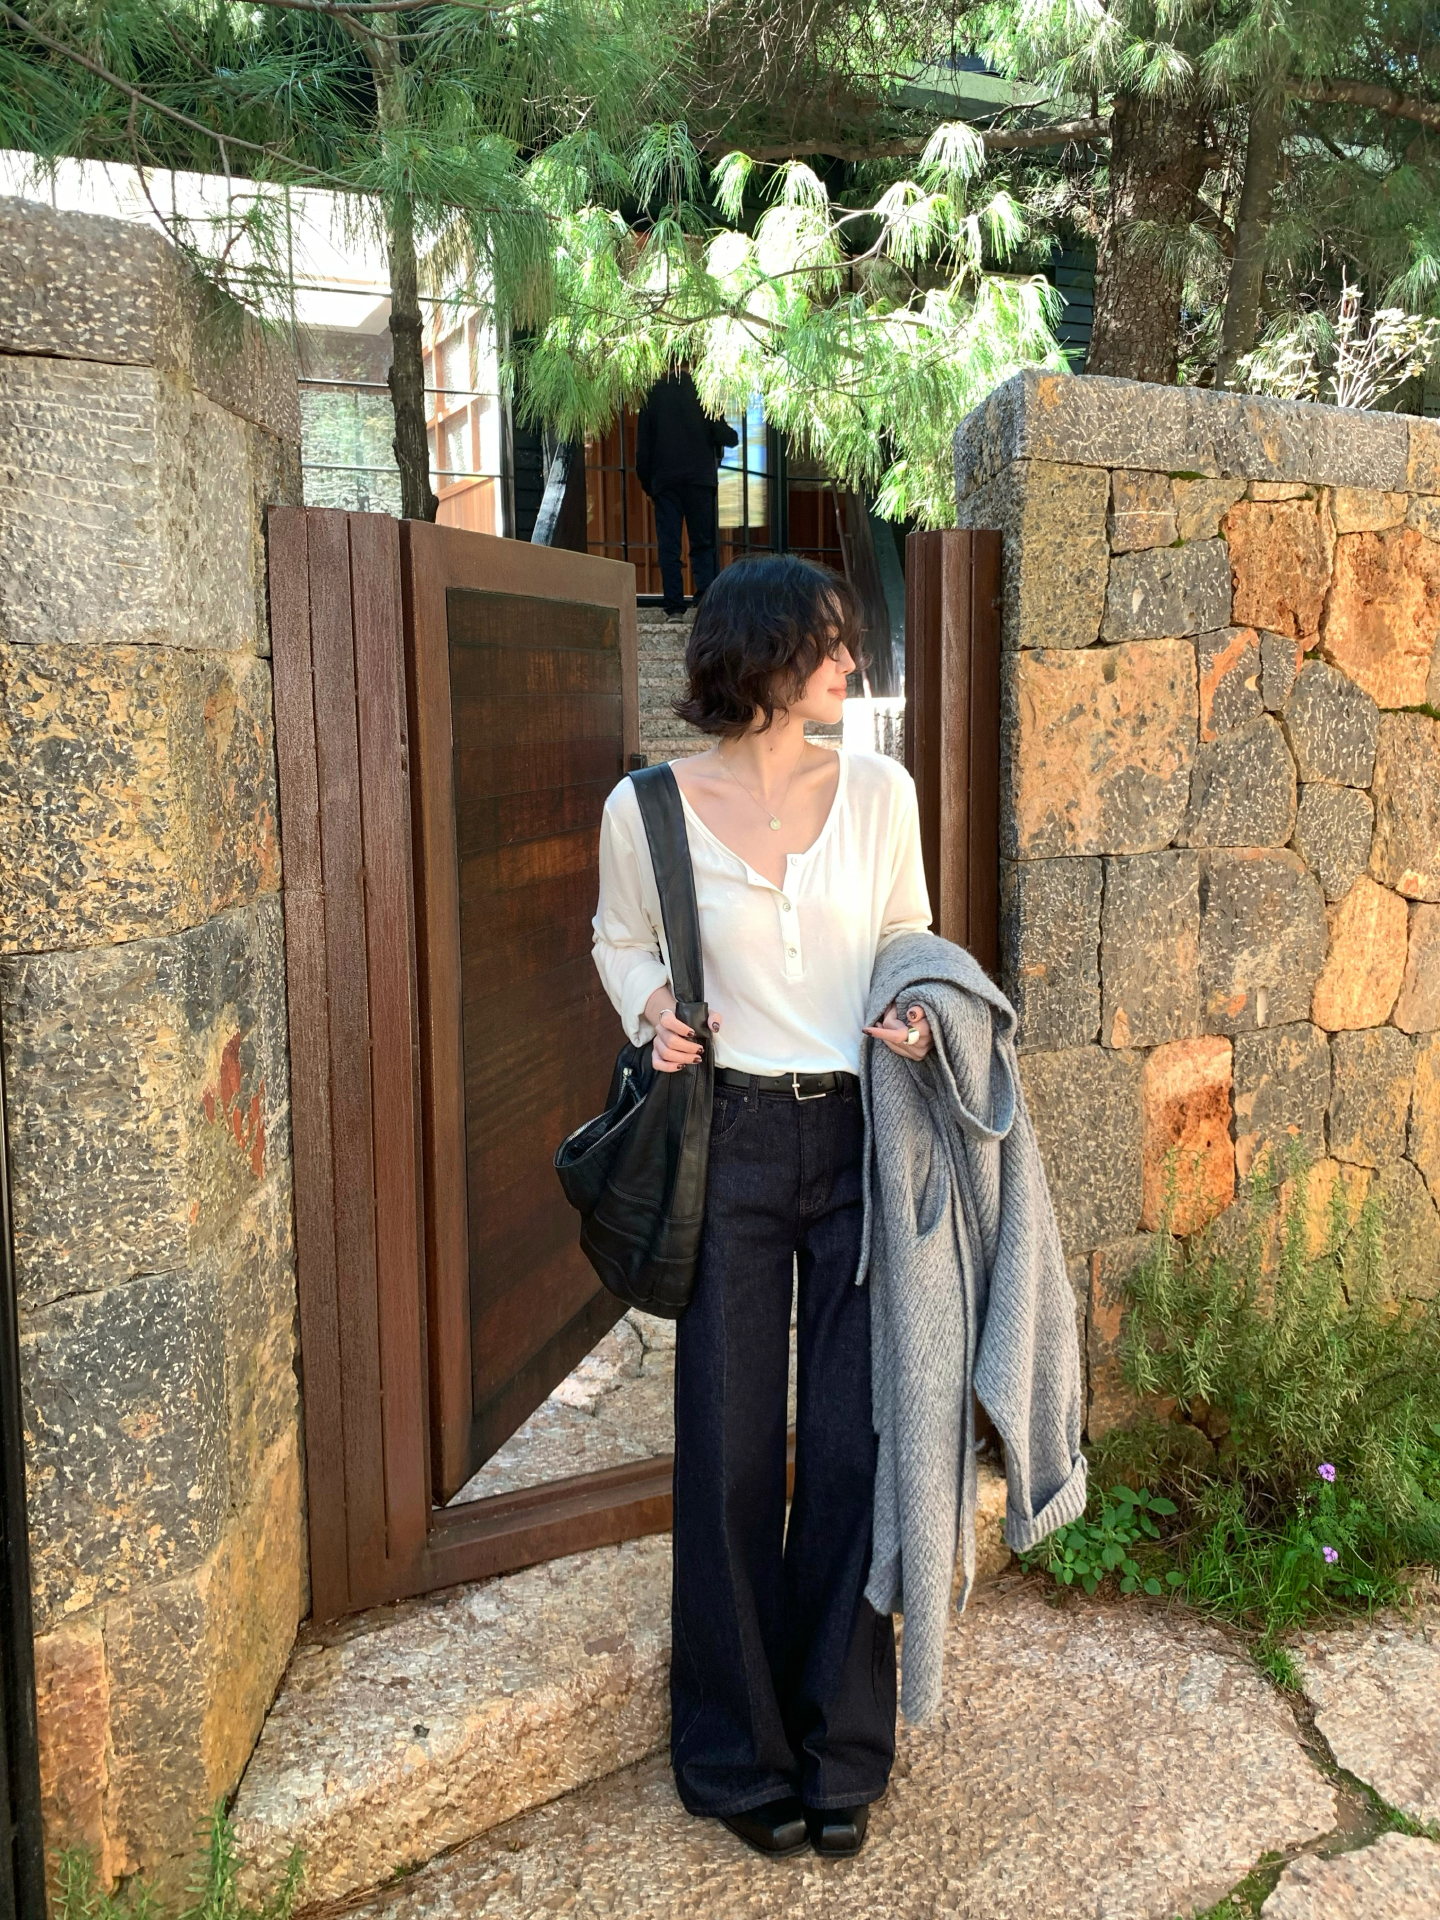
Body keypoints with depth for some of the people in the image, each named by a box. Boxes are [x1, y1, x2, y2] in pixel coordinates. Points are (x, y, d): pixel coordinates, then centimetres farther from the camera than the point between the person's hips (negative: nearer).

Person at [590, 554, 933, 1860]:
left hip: (863, 1137, 2)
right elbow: (622, 941, 13)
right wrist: (652, 1008, -8)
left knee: (857, 1440, 7)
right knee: (732, 1450, 7)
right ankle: (741, 1755, 30)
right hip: (732, 1141, -1)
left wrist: (917, 1012, -6)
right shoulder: (647, 808, -3)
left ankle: (842, 1752, 29)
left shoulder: (879, 791, 2)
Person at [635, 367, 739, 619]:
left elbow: (643, 444, 6)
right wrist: (734, 435, 20)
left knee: (669, 545, 2)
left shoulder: (654, 393, 4)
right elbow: (723, 435, -3)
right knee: (703, 544, 4)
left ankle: (674, 606, -4)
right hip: (700, 479, -1)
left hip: (665, 482, 1)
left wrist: (646, 481, 13)